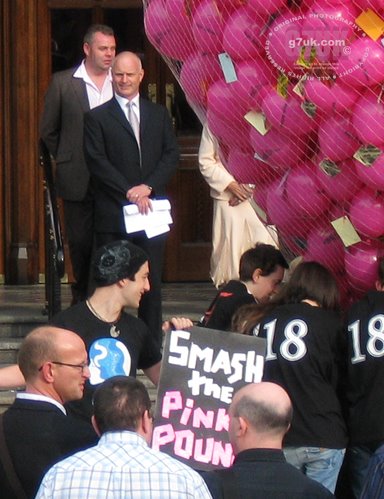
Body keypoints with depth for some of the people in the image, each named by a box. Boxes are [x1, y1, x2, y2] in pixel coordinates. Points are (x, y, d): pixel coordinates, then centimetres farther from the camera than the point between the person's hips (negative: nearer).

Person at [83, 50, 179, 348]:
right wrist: (129, 192, -13)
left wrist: (148, 186, -8)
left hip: (152, 209, 3)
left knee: (152, 279, 3)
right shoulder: (97, 117, 4)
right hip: (114, 212, -3)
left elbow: (171, 155, 7)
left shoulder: (159, 114, 15)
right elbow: (97, 162, -4)